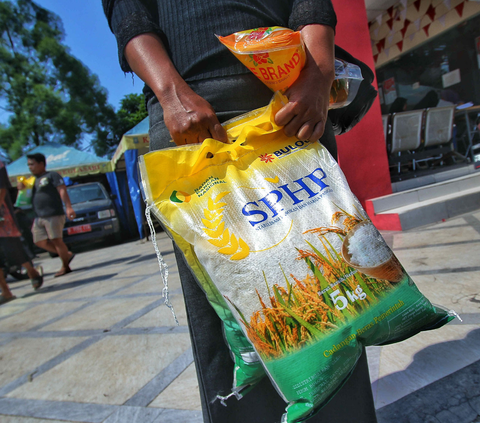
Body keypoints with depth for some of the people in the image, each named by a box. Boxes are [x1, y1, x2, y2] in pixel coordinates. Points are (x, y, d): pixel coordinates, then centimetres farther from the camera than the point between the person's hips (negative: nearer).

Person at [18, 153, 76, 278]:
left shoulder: (52, 175, 0)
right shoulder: (33, 180, 22)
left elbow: (62, 191, -12)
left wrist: (68, 207, -25)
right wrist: (22, 188, 4)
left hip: (53, 215, -8)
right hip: (39, 217, 8)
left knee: (56, 240, -7)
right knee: (40, 242, 4)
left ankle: (65, 266, 5)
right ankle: (67, 254, 15)